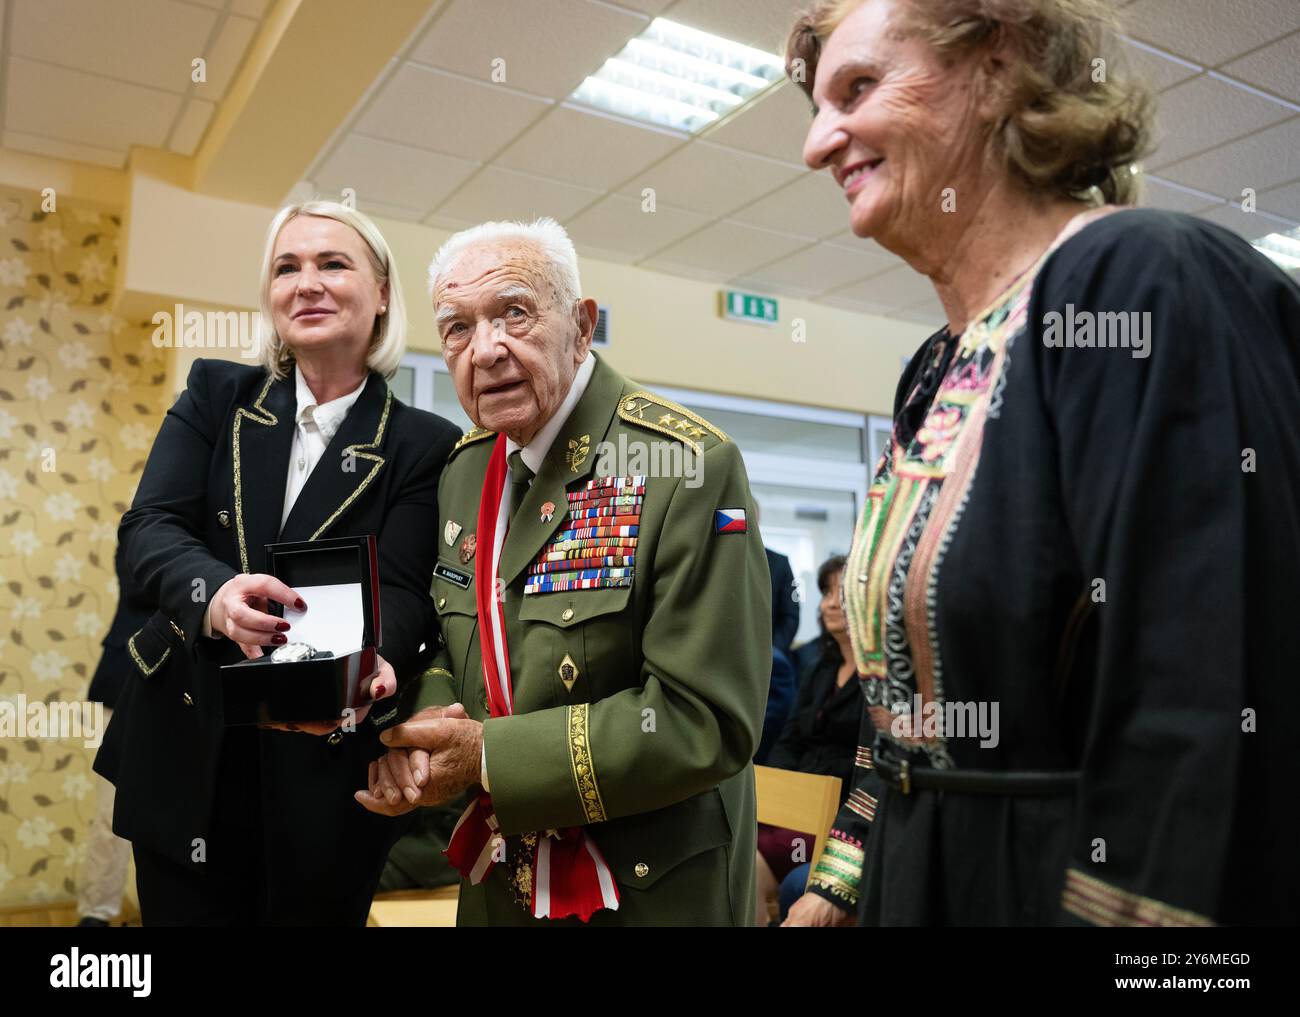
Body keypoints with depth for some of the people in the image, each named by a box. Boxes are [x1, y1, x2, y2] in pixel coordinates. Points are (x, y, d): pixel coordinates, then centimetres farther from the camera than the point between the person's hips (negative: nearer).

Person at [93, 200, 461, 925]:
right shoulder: (216, 396, 3)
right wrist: (215, 596, -30)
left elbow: (403, 593, -11)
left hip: (328, 768, -1)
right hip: (187, 752, 2)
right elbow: (150, 528, -7)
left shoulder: (427, 445, -4)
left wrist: (369, 666, -35)